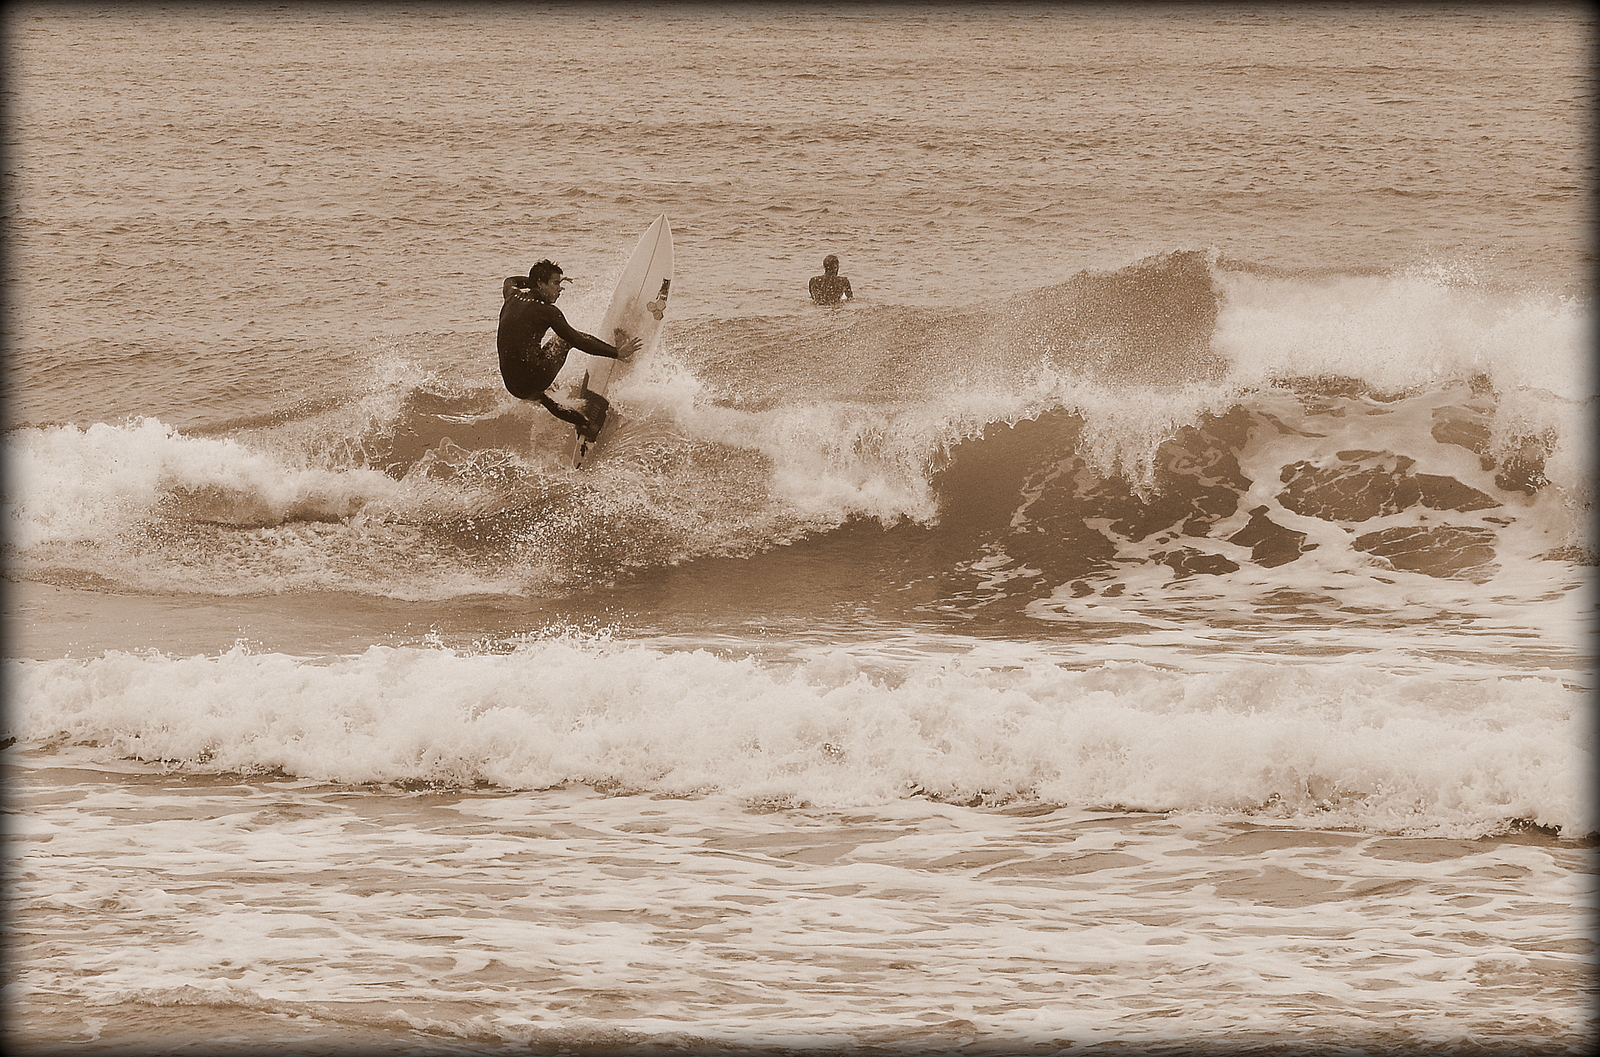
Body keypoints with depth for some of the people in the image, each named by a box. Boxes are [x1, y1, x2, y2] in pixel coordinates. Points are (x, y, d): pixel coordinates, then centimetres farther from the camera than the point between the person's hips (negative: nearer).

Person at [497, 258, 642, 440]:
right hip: (536, 379, -7)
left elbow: (510, 282, 40)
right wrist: (616, 353, 3)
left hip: (513, 386, 7)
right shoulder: (546, 310, -7)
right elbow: (578, 342, -4)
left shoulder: (513, 297, 12)